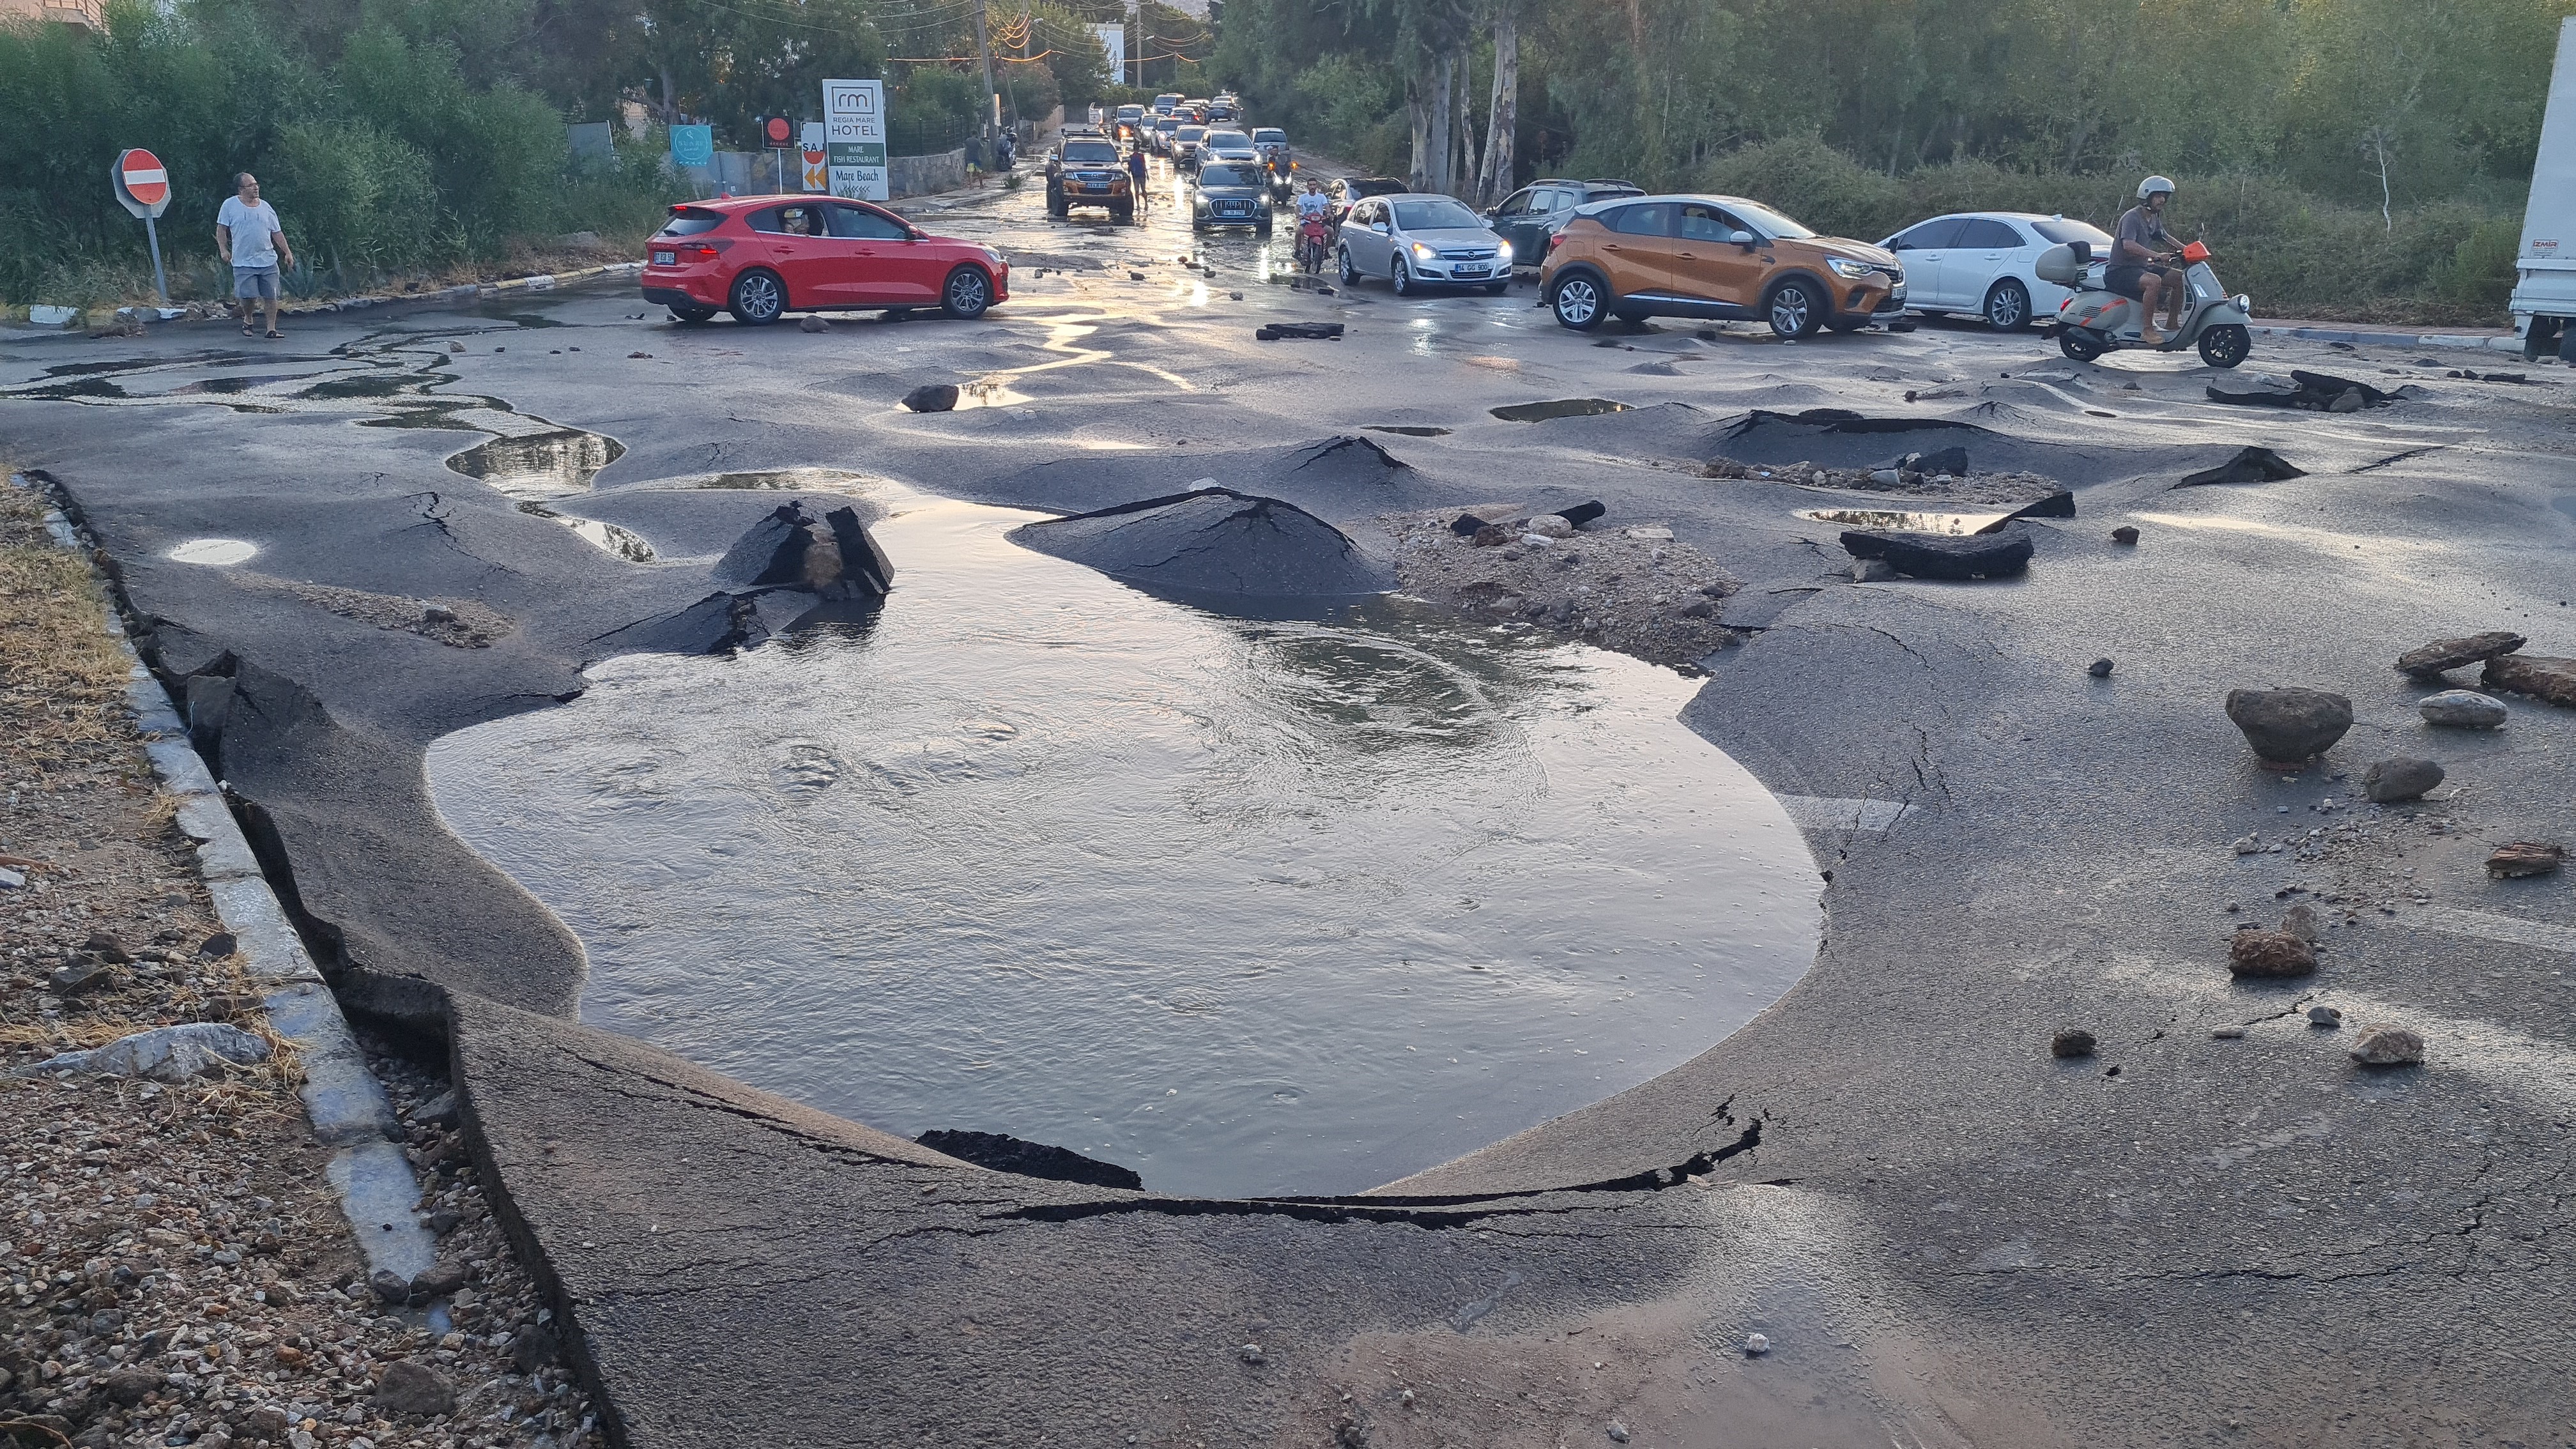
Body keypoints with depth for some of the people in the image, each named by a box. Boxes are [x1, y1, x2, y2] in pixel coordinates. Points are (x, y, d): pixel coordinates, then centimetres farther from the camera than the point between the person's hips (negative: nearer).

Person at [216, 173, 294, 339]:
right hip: (243, 262, -3)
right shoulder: (230, 205, 1)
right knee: (249, 296, -7)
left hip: (268, 261, 3)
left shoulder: (266, 207, 9)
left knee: (271, 296, -2)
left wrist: (287, 252, 8)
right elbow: (221, 229, 5)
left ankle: (272, 329, 7)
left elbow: (277, 233, 14)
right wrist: (223, 249, -6)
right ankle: (247, 321, 21)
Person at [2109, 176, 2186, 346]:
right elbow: (2128, 244, -33)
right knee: (2154, 281, -36)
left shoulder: (2154, 218, 13)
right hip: (2121, 270, -10)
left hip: (2142, 266, 10)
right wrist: (2156, 255, -40)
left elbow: (2164, 237, 31)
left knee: (2180, 278, 2)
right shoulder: (2132, 217, -17)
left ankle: (2172, 323, 10)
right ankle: (2147, 330, -30)